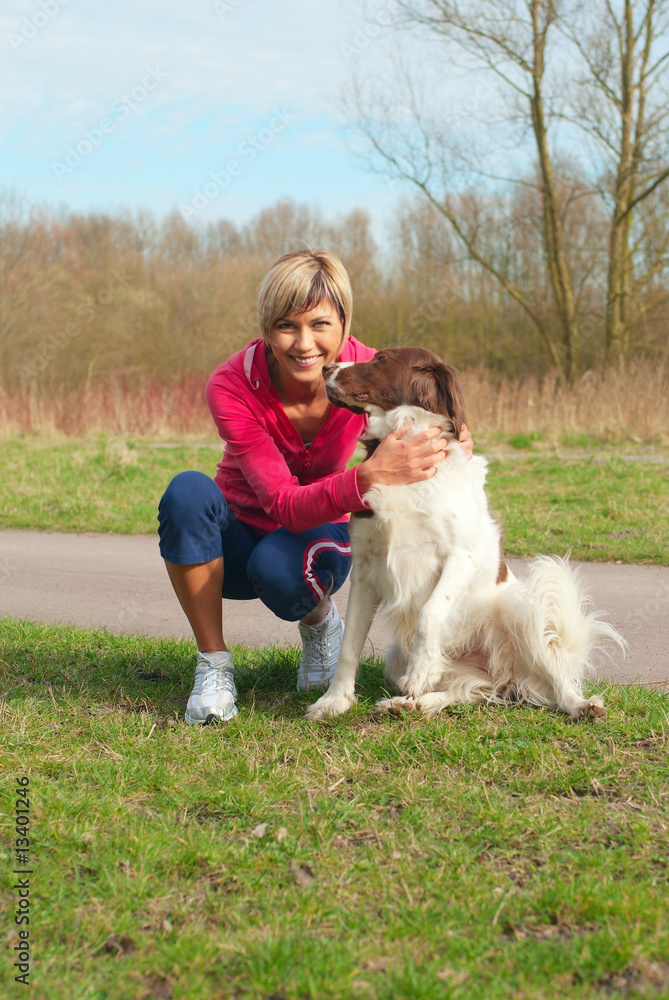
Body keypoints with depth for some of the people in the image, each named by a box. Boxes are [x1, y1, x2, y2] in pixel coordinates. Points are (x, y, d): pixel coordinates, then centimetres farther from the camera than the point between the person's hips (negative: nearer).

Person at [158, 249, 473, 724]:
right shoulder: (232, 386, -27)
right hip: (236, 539, 0)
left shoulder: (366, 373, -20)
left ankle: (321, 622, 1)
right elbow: (284, 505, -35)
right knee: (188, 490, -34)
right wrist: (369, 477, -53)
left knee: (278, 568, -37)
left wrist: (451, 444, -28)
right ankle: (214, 664, -18)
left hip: (320, 533, 0)